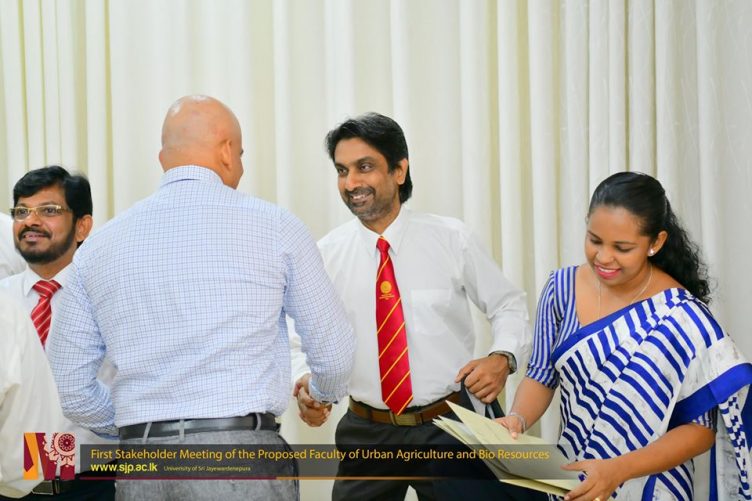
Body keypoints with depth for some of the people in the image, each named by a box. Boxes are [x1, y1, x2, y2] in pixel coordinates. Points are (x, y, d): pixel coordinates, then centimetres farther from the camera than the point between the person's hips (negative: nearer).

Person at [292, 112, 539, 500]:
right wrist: (305, 382, -17)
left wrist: (502, 358, -14)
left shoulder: (452, 240, -4)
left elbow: (508, 306, 5)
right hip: (366, 432, 1)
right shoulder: (327, 254, -1)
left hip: (447, 427, -1)